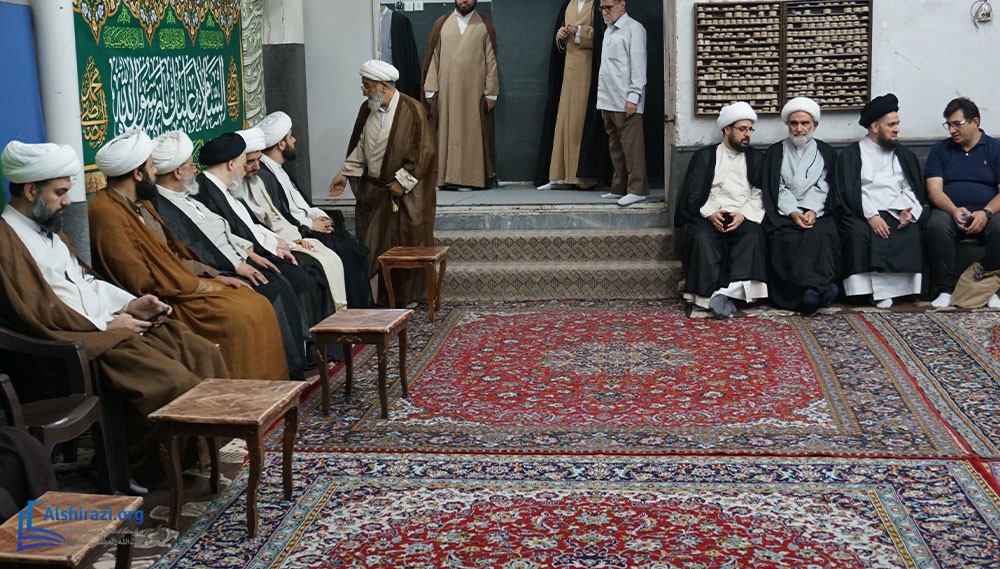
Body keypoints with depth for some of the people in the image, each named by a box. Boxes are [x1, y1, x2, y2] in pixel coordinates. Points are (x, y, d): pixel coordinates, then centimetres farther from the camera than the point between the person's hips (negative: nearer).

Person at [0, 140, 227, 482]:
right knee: (171, 381, -26)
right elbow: (36, 313, -17)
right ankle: (145, 469, -10)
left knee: (203, 354, -6)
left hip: (109, 323, 10)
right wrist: (106, 325, -14)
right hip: (78, 339, -10)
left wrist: (131, 303, 6)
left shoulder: (47, 230, 20)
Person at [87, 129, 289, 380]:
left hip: (183, 282, 10)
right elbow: (140, 282, -21)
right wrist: (203, 285, -13)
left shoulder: (135, 204, 13)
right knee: (239, 317, -23)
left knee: (259, 306, -3)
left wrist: (211, 275, 6)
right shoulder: (107, 213, -17)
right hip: (162, 301, -10)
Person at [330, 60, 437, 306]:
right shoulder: (367, 109, 5)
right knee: (372, 246, 5)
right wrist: (345, 173, 6)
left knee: (406, 245, 2)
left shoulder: (411, 110, -13)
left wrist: (402, 181, -15)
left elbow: (424, 150, -14)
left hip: (405, 193, -6)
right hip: (373, 190, 6)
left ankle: (406, 298, 15)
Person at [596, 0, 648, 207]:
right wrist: (603, 100, 16)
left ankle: (637, 189, -7)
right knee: (615, 147, 10)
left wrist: (633, 97, -17)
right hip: (609, 101, 8)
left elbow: (638, 64, -11)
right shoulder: (608, 32, 20)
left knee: (631, 146, -8)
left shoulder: (633, 29, -5)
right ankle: (620, 188, 15)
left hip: (625, 101, -8)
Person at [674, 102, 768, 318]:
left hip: (743, 218, 1)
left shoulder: (755, 158, 20)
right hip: (708, 216, -1)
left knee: (753, 235, -34)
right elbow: (693, 195, 6)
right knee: (702, 237, -35)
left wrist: (743, 215, -11)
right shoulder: (704, 156, 16)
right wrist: (711, 214, -13)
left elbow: (759, 196, 8)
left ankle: (725, 292, -42)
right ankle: (718, 296, -37)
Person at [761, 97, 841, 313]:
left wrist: (813, 211, -12)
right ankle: (820, 288, -47)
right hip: (784, 213, -1)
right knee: (788, 239, -33)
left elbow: (824, 188, 7)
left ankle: (811, 290, -45)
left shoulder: (826, 153, 20)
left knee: (821, 236, -33)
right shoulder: (775, 152, 17)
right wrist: (793, 212, -12)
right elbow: (776, 189, 5)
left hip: (817, 212, 1)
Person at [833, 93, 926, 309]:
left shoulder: (904, 155, 21)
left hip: (896, 214, 3)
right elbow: (847, 193, -3)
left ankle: (887, 288, -26)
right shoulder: (850, 155, 8)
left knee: (911, 233, -29)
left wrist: (908, 210, -8)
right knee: (859, 234, -35)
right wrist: (871, 215, -17)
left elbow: (912, 189, 15)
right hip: (862, 214, -3)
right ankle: (873, 289, -29)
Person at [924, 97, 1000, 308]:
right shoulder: (939, 150, 14)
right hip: (949, 210, 1)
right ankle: (947, 289, -24)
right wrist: (954, 211, -18)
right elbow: (934, 190, 2)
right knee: (937, 227, -35)